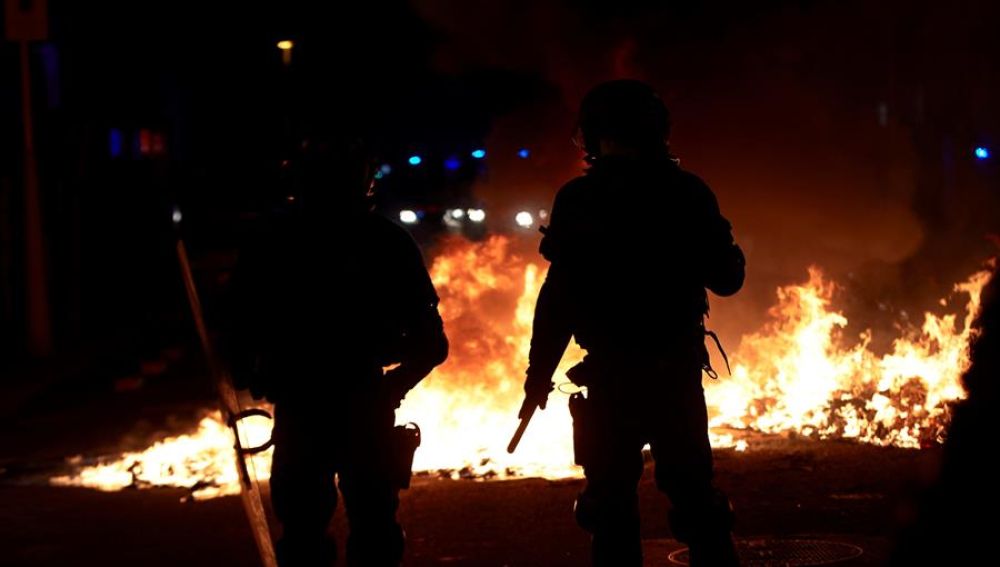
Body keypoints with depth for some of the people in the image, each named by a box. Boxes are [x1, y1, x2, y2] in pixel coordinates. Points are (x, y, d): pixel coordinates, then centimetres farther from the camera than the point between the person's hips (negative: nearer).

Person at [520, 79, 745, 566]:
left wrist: (539, 375, -4)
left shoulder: (579, 199, -7)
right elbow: (727, 279, 4)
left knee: (611, 502, 6)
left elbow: (559, 295, -11)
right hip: (678, 371, 2)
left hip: (611, 375, -2)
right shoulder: (688, 192, -2)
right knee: (694, 493, 14)